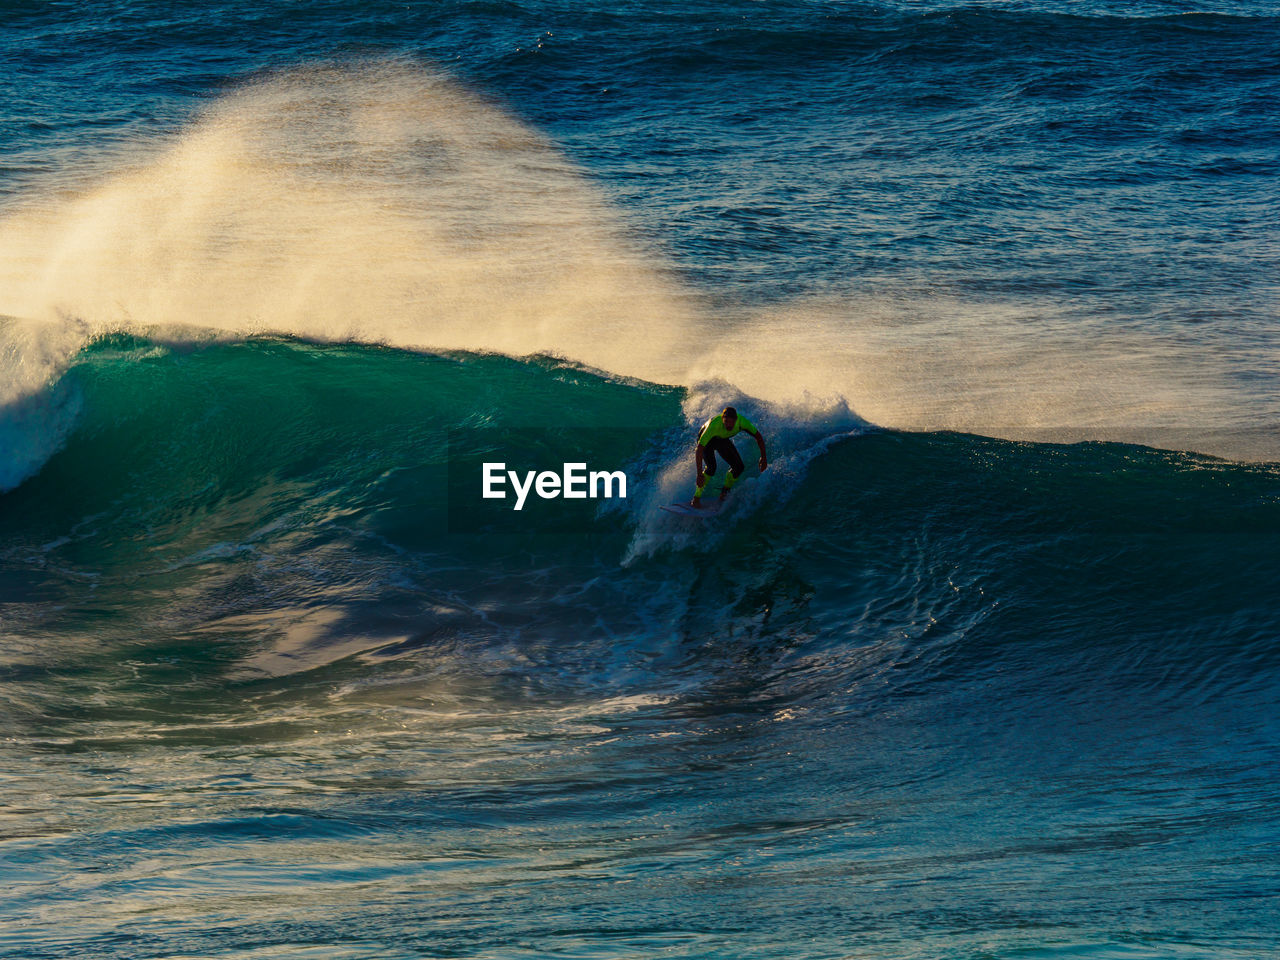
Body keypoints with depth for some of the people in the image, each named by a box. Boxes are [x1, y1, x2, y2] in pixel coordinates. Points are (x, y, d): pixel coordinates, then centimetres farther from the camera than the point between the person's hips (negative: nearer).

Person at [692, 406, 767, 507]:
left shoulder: (741, 421, -33)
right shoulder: (714, 425, -44)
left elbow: (758, 436, -16)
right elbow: (699, 450, -44)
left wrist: (763, 457, -18)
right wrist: (699, 474, -49)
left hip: (722, 440, 5)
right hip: (706, 439, -5)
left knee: (739, 467, -6)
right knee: (711, 467, -27)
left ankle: (724, 492, 17)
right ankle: (697, 498, -16)